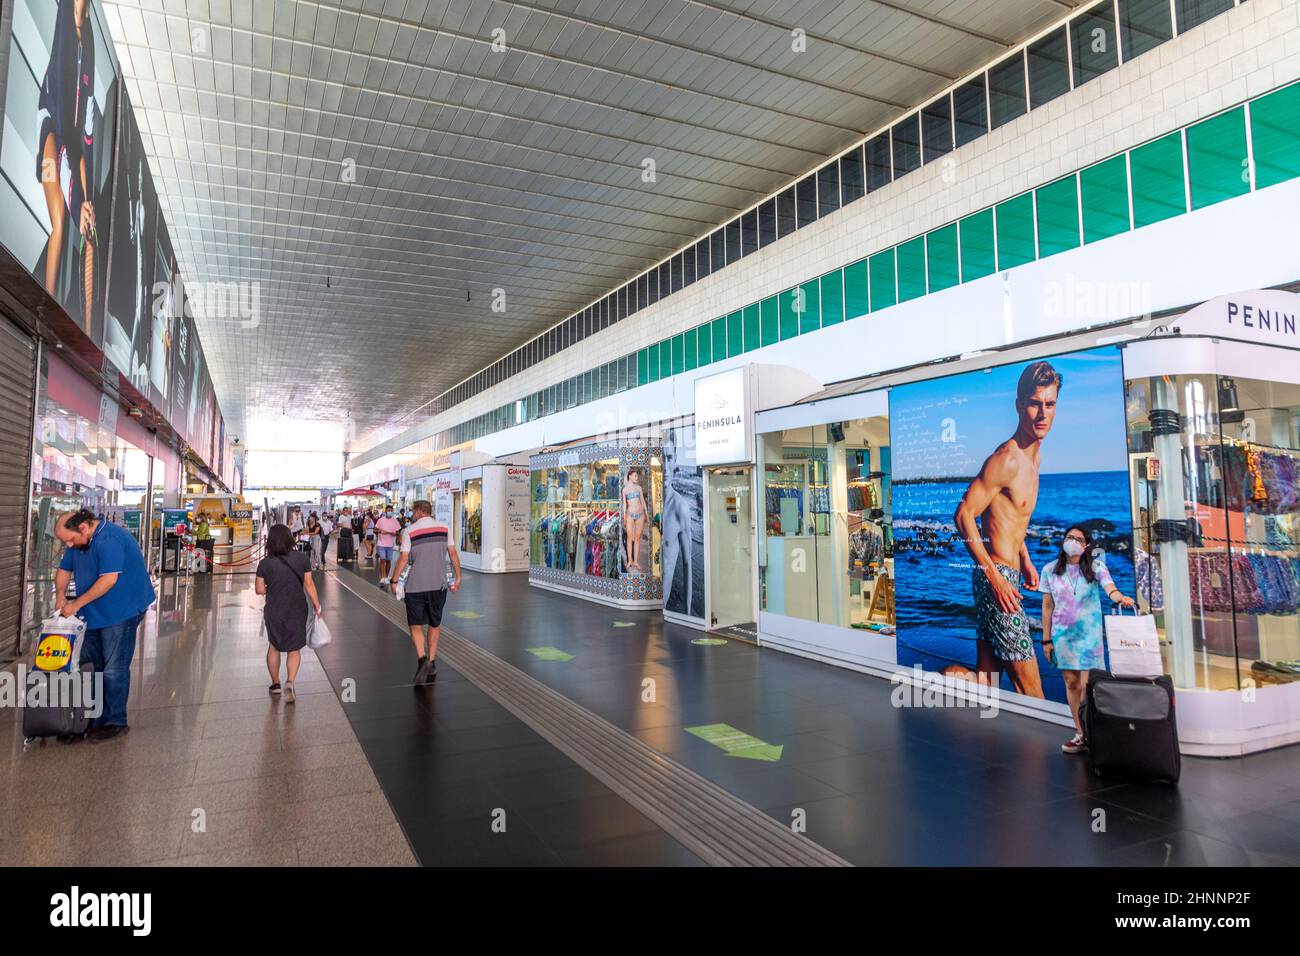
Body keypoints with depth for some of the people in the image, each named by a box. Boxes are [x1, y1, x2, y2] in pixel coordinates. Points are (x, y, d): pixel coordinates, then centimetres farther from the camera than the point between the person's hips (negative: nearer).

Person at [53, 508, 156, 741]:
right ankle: (94, 716, 26)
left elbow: (109, 580, -28)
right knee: (90, 665, 15)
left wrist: (77, 604, -21)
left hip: (120, 612, -10)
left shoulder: (109, 540, -23)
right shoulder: (79, 541, 7)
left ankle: (115, 722, 8)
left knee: (113, 670, -3)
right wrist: (61, 597, 2)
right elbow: (64, 570, 18)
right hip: (93, 614, 10)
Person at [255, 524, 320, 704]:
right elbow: (309, 584, -6)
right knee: (294, 649, 12)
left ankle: (275, 684, 33)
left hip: (274, 611, 0)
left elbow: (260, 589, -5)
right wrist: (316, 604, 4)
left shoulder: (265, 563, -11)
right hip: (297, 610, 0)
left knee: (273, 647, 21)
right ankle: (290, 682, -8)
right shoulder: (301, 558, -10)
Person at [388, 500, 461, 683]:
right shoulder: (444, 528, 2)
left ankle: (422, 659, -14)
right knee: (434, 625, 16)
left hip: (415, 586, -3)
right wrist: (458, 578, 9)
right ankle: (432, 663, 18)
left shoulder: (409, 531, -6)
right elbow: (453, 554, 2)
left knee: (416, 626, 6)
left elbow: (403, 559, -9)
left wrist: (394, 581, 1)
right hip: (438, 584, 3)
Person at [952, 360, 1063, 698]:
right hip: (997, 576, -10)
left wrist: (1025, 560, 19)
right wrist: (995, 575, -20)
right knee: (1030, 689, -3)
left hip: (1005, 574, 10)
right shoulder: (1007, 459, -18)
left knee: (987, 676, 14)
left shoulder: (1034, 454, 12)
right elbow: (964, 515, -21)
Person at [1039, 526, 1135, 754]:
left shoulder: (1094, 567, -4)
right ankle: (1081, 733, 17)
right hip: (1063, 633, 2)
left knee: (1088, 685, -7)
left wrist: (1118, 597, -49)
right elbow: (1047, 606, 4)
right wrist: (1046, 639, 3)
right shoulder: (1050, 570, 2)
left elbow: (1108, 585, -25)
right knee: (1071, 683, 7)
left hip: (1089, 633, -2)